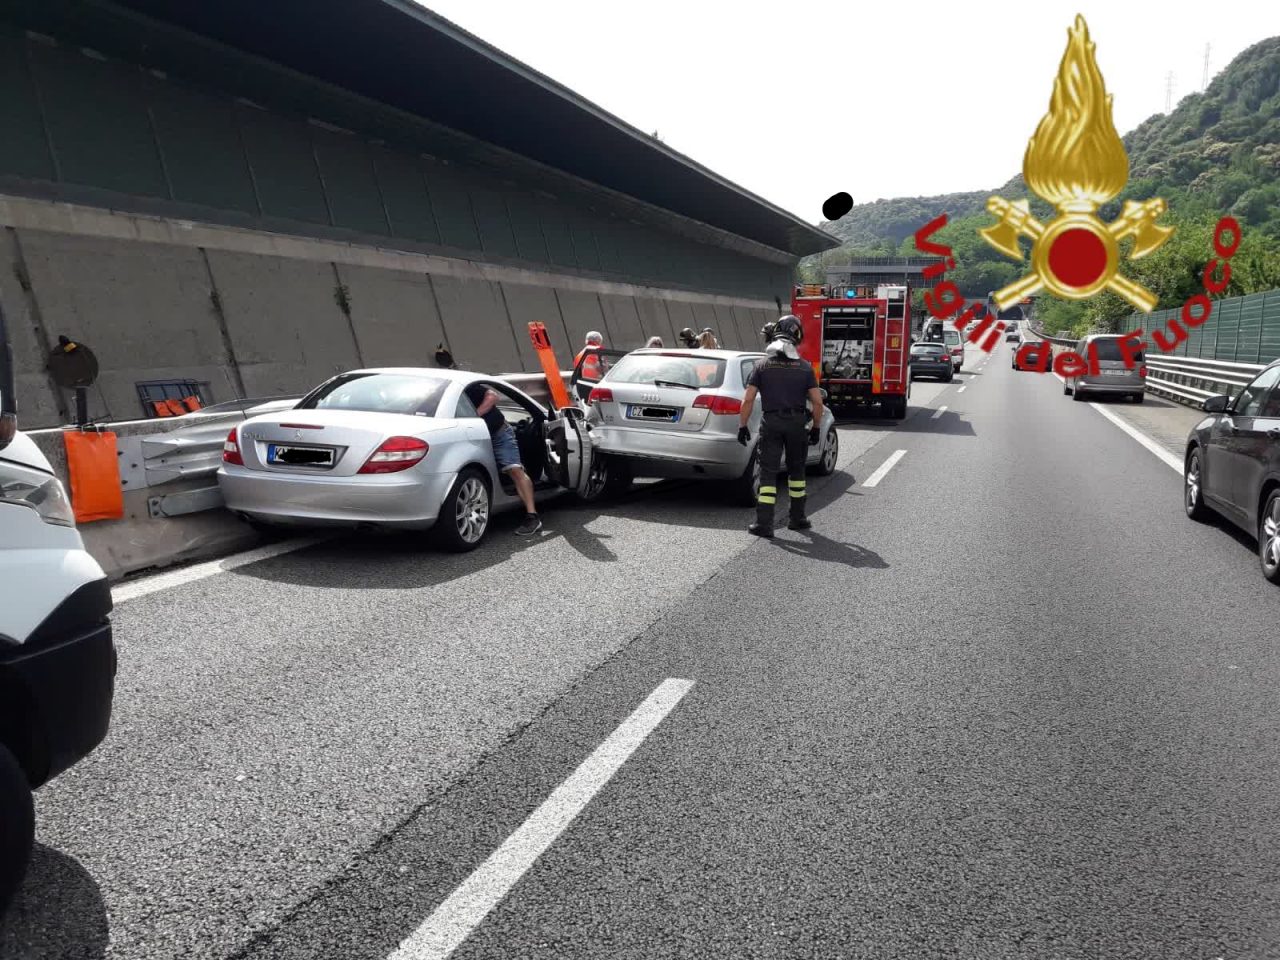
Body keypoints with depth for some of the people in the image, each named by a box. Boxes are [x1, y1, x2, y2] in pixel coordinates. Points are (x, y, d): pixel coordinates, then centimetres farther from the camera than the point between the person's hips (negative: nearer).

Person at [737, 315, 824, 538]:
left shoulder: (763, 365, -1)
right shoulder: (805, 367, 1)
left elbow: (748, 399, -7)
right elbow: (817, 402, -1)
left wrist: (742, 426, 0)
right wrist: (816, 428, 10)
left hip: (771, 422, -1)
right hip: (797, 423, 1)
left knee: (768, 472, 0)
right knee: (796, 469, 17)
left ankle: (764, 524, -5)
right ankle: (797, 519, 24)